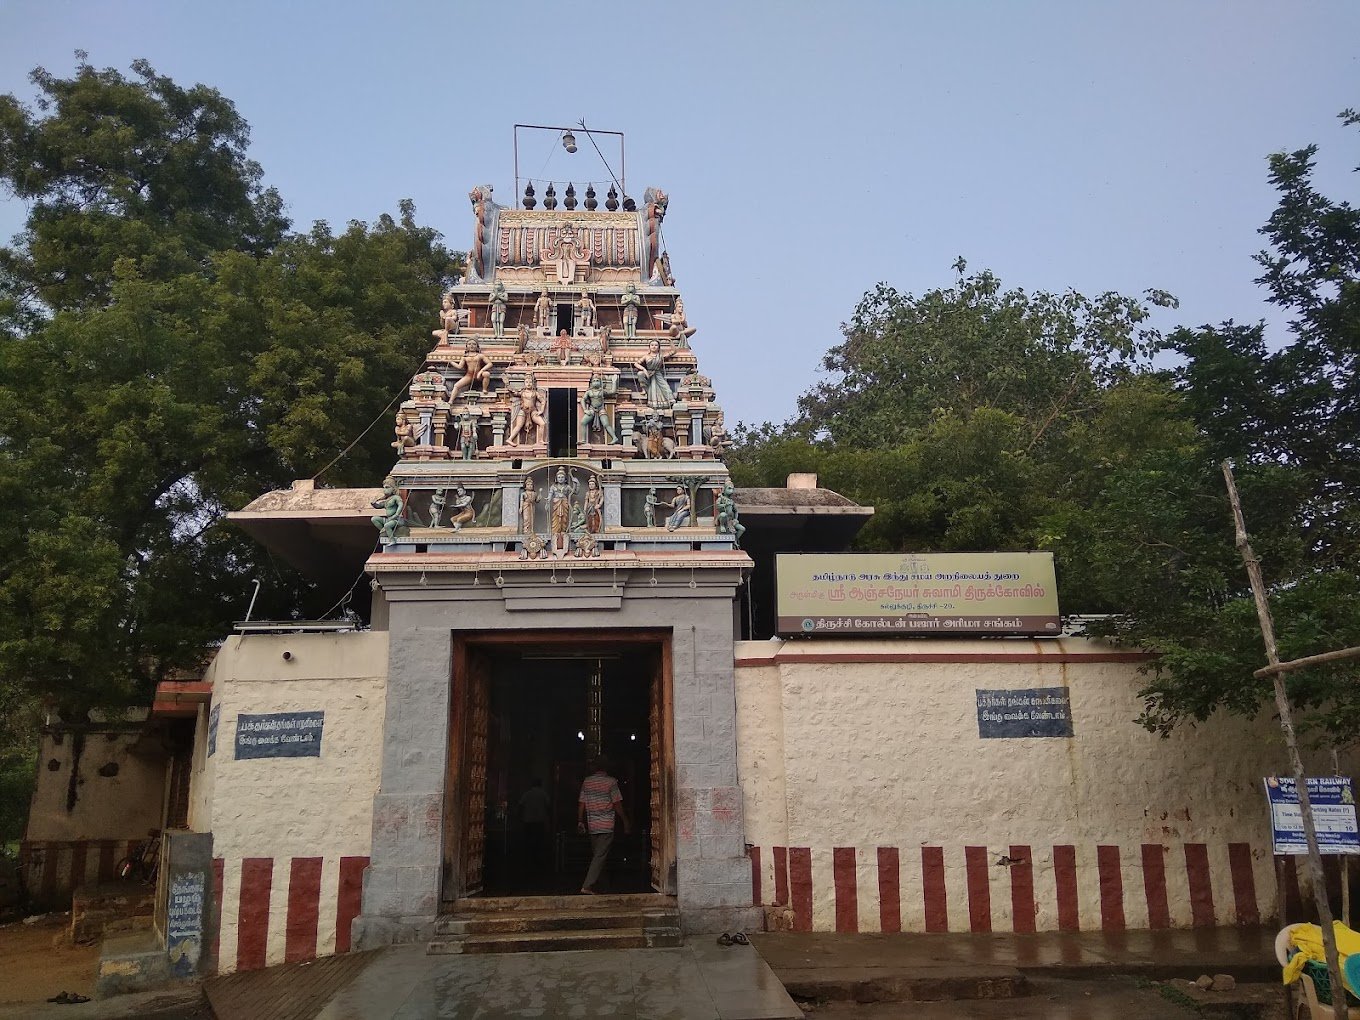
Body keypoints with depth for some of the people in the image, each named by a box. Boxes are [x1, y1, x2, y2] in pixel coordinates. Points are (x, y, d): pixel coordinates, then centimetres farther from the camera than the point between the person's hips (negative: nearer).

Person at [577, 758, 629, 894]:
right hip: (606, 825, -5)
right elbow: (617, 804, -7)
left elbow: (581, 803, 7)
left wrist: (580, 821, 16)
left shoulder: (587, 782, 6)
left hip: (592, 825, 5)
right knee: (600, 856, -6)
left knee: (596, 855, 16)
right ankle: (587, 886, -14)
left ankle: (594, 885, 20)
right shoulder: (610, 782, -6)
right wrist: (625, 822, 0)